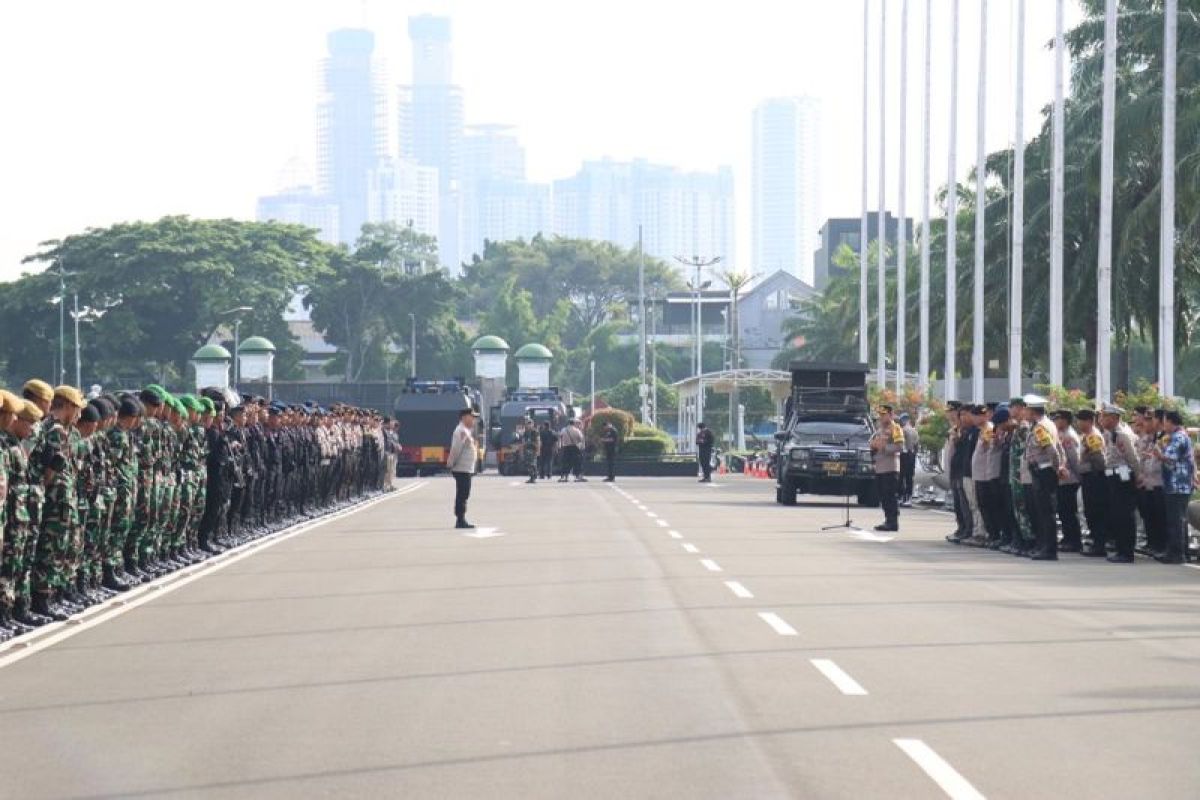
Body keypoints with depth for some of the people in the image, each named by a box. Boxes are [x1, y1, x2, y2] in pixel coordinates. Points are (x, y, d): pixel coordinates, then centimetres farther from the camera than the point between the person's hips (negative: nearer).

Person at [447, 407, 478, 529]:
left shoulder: (467, 431, 18)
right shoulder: (461, 431, -16)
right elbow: (456, 449, -21)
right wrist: (451, 463, -20)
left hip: (467, 469, 10)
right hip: (462, 468, -10)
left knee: (463, 495, 13)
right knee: (462, 495, -8)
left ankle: (461, 520, 17)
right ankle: (460, 520, -6)